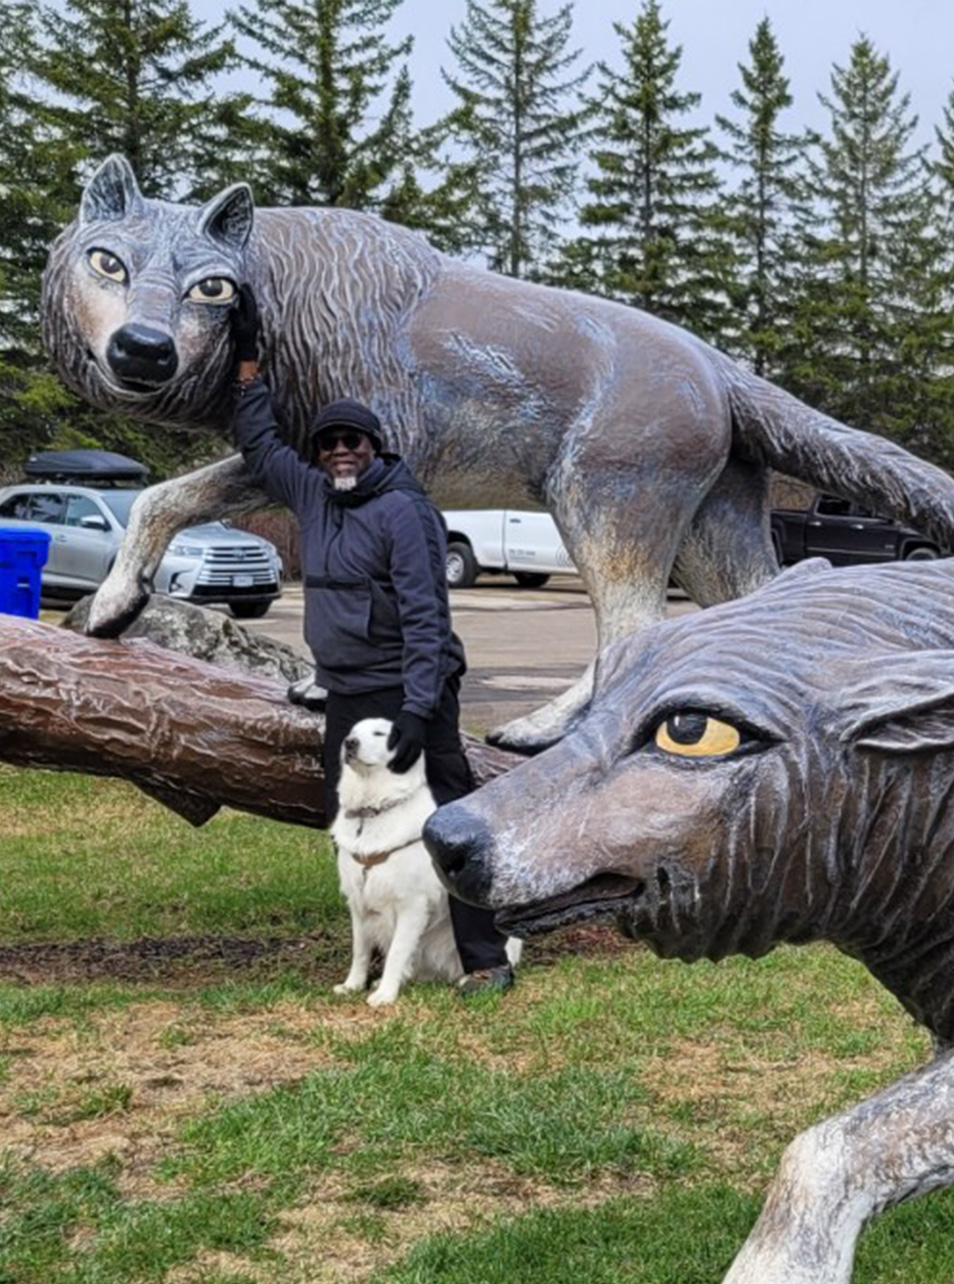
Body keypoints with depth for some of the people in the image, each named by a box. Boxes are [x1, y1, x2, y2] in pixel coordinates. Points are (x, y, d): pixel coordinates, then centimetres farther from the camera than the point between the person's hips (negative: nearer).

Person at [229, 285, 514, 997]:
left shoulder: (403, 511, -13)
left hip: (409, 694, -8)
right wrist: (248, 361, 22)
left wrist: (417, 710, -23)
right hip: (346, 697, 9)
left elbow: (426, 617, -18)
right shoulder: (313, 495, 10)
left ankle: (487, 958, -5)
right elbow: (259, 445, 26)